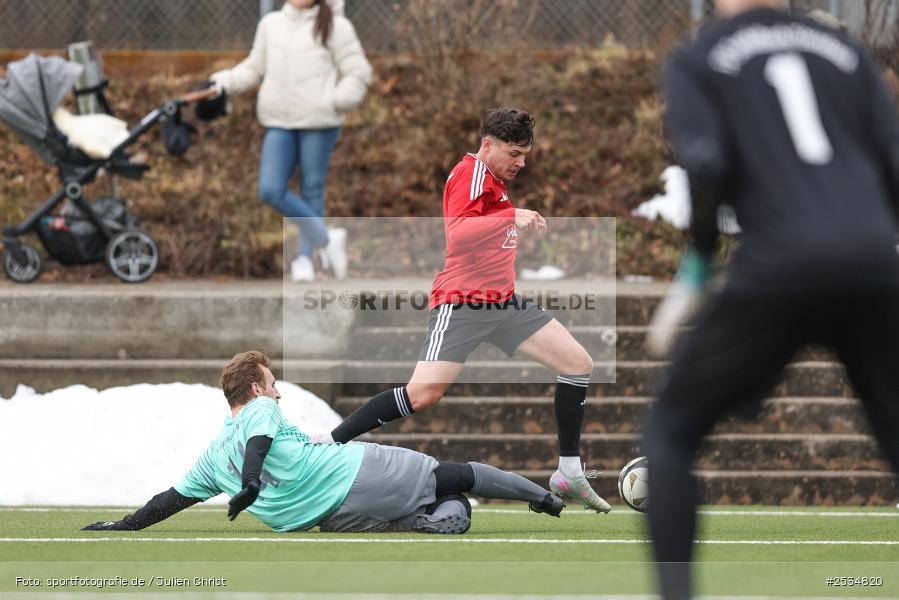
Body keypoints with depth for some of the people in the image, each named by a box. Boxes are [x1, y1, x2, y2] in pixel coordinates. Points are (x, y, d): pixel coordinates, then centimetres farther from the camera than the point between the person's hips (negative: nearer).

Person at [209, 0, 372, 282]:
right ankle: (327, 239, 5)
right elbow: (255, 67, 21)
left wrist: (334, 102, -15)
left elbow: (358, 72, -1)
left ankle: (305, 257, 19)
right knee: (271, 191, -8)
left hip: (318, 123, -4)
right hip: (279, 124, 4)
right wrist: (225, 82, 5)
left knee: (311, 190, 3)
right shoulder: (271, 23, 14)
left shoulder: (334, 26, 0)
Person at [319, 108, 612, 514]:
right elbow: (456, 231, -27)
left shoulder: (494, 180, 17)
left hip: (504, 304, 10)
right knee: (423, 393, -23)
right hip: (461, 305, -10)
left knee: (578, 363, 4)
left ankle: (570, 473, 11)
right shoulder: (471, 173, -12)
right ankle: (328, 444, -12)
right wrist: (512, 216, -31)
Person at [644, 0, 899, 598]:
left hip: (781, 267, -3)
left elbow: (706, 165, -6)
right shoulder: (843, 50, 21)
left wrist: (698, 267, 6)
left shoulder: (696, 60, 11)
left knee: (672, 430, 13)